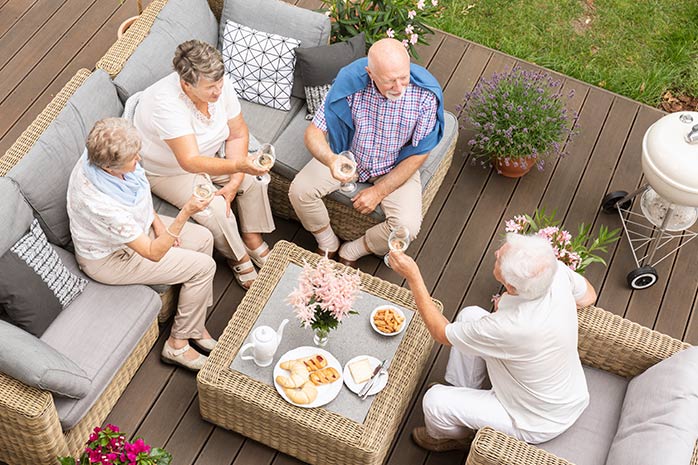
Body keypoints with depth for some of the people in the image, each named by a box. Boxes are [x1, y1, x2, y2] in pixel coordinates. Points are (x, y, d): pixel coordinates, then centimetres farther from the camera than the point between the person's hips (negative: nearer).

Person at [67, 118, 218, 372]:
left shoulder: (99, 156, -20)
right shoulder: (101, 204, -42)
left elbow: (138, 192, 4)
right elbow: (154, 253, -34)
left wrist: (158, 224, -3)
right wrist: (185, 213, -41)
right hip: (110, 258, -8)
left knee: (204, 239, 6)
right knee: (203, 266, -10)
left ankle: (195, 322, 21)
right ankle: (178, 343, 9)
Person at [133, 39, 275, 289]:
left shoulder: (220, 83, -22)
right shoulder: (167, 103, -41)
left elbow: (238, 133, -11)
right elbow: (191, 162, -49)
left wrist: (234, 182, -18)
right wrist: (238, 166, -63)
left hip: (205, 156, 6)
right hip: (164, 171, -6)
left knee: (254, 179, -7)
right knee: (216, 209, -23)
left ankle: (252, 239, 15)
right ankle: (237, 257, 6)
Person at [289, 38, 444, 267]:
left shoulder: (425, 95, -28)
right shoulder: (350, 82, -28)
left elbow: (419, 154, -15)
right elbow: (313, 132, -22)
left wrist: (379, 191, -16)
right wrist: (330, 159, -45)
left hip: (396, 166, -1)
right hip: (348, 152, 1)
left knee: (407, 227, -23)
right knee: (300, 190, -17)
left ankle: (352, 252, 6)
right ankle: (327, 243, 12)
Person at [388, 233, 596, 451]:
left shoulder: (509, 328, -41)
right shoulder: (557, 270, -24)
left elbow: (441, 333, -22)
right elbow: (588, 296, 2)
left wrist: (412, 276, -18)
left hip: (539, 424, -7)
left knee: (435, 400, -7)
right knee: (470, 315, 7)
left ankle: (452, 435, 30)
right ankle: (462, 392, 31)